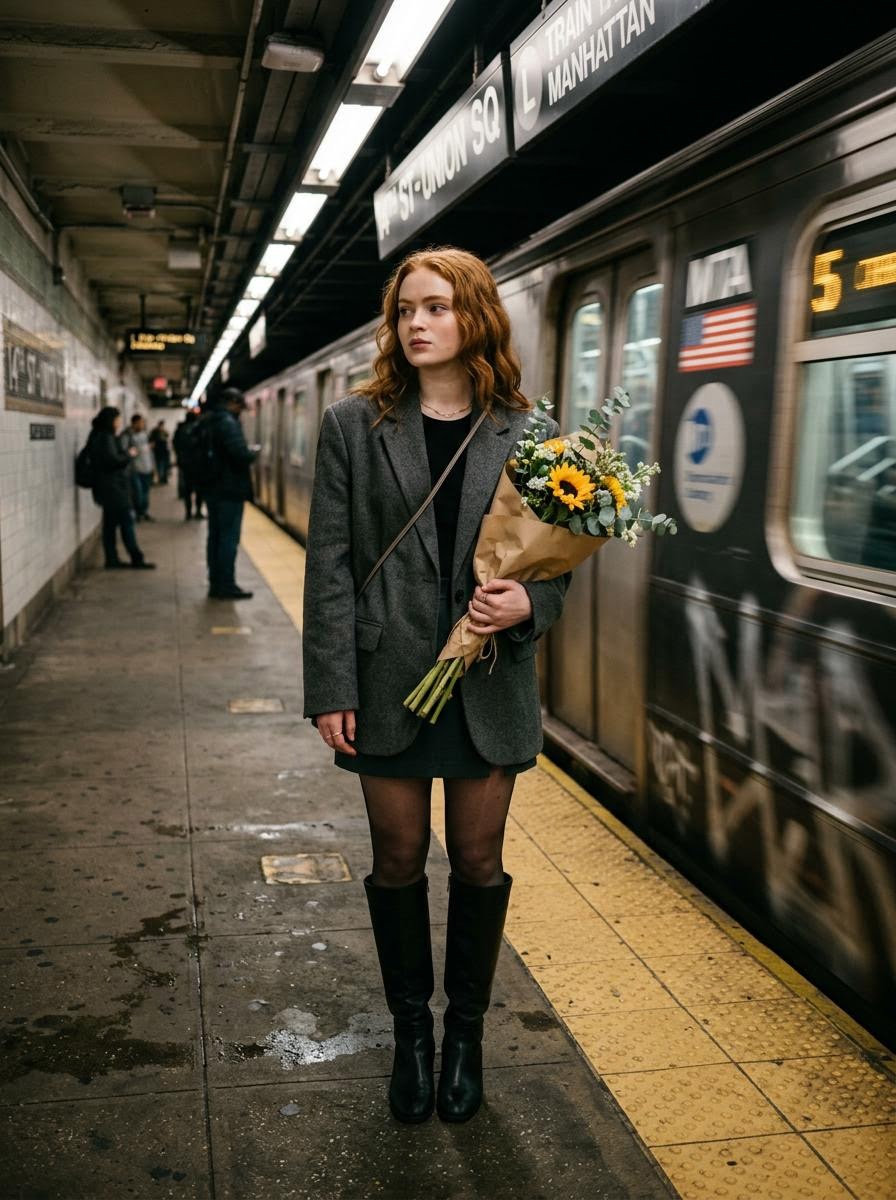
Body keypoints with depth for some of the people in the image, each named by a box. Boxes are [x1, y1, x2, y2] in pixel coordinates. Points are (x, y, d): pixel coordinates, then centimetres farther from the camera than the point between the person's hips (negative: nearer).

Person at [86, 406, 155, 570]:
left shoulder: (100, 436, 15)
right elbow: (112, 460, -22)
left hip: (108, 489, 10)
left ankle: (112, 559, 14)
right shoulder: (106, 438, -15)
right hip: (114, 488, -10)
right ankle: (136, 559, -3)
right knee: (126, 521, -6)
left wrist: (127, 455, 4)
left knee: (110, 523, 10)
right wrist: (129, 455, -8)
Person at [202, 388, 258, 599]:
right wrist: (253, 453, -5)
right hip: (230, 489, -9)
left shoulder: (207, 422, 13)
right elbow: (240, 455, -26)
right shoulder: (228, 422, -16)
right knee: (229, 538, -4)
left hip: (212, 488, 9)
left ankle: (215, 584, 17)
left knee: (215, 536, 13)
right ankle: (226, 586, -3)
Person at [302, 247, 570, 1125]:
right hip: (390, 679, 0)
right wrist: (330, 687, -8)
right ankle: (411, 1029, 31)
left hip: (489, 681, 1)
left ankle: (466, 1030, 32)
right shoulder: (355, 425, -1)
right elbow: (329, 563, -3)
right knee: (399, 862, 11)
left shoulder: (523, 434, 1)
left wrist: (529, 603, -16)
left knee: (477, 862, 11)